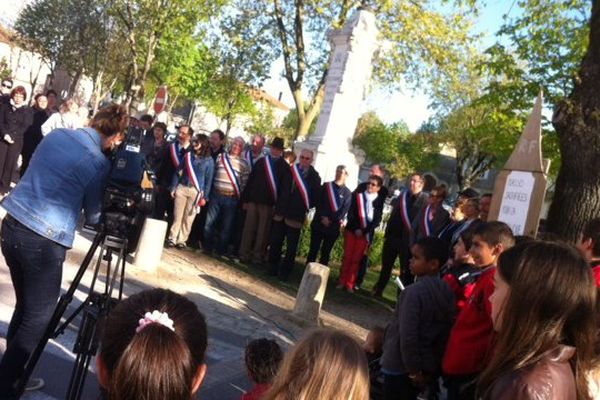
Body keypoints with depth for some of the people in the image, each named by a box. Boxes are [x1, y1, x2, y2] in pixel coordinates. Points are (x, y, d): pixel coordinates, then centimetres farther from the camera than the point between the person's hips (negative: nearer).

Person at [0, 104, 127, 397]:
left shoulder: (56, 134, 7)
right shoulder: (99, 163, -11)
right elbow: (93, 216, 0)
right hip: (44, 241, -8)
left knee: (25, 306, 20)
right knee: (38, 317, 5)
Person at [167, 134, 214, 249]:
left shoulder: (209, 160, 0)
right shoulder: (188, 156, 7)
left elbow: (209, 180, 0)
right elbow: (178, 172, 9)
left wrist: (204, 196, -4)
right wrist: (173, 187, 3)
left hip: (196, 191, -2)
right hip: (181, 188, 2)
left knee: (188, 218, 1)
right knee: (177, 216, 2)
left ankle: (181, 240, 11)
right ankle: (172, 238, 10)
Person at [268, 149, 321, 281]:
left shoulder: (314, 177, -3)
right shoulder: (290, 170, 5)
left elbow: (316, 196, 0)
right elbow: (282, 188, 11)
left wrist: (305, 208, -1)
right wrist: (279, 204, 6)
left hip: (296, 215, -3)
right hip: (281, 212, 3)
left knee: (291, 247, 3)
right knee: (275, 242, 8)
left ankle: (285, 272, 14)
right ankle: (272, 268, 22)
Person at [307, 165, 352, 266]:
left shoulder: (347, 192, 3)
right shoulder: (326, 186, 7)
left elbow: (344, 209, -5)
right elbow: (319, 203, 2)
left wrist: (330, 220, -14)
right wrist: (323, 217, -12)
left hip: (334, 226, -1)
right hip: (319, 223, 1)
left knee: (326, 252, 5)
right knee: (313, 249, 2)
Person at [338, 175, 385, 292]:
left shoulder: (379, 201, -1)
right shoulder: (358, 196, 3)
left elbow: (377, 220, -4)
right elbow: (351, 213, -1)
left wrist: (363, 231, -12)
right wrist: (356, 229, -12)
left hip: (366, 233, -1)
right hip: (352, 230, 1)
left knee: (356, 259, 2)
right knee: (347, 257, 4)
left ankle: (350, 284, 9)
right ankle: (342, 282, 12)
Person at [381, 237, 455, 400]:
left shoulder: (414, 292, -22)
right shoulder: (447, 291, 0)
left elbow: (407, 335, -23)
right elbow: (447, 330, 5)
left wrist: (413, 370, -13)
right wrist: (436, 366, 12)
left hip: (400, 366, -7)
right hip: (430, 366, 7)